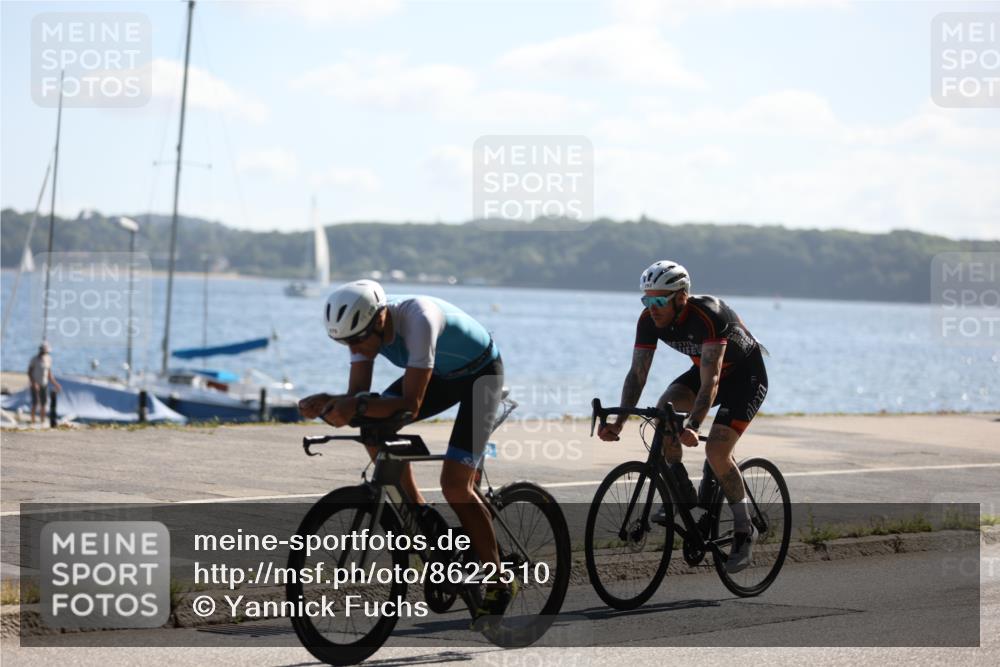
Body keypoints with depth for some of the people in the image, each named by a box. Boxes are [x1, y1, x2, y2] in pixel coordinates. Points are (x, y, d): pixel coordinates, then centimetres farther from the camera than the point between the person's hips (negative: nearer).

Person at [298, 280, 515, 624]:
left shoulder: (418, 319, -39)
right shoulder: (363, 326, -18)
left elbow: (410, 405, -41)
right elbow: (358, 393, -18)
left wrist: (357, 406, -53)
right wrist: (328, 402, -38)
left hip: (480, 373, -7)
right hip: (441, 373, 7)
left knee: (455, 483, -15)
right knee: (375, 425, -16)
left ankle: (499, 585, -2)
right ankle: (419, 514, -1)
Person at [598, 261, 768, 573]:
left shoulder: (708, 316, -36)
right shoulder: (649, 320, -17)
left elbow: (710, 381, -42)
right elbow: (637, 373, -17)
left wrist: (693, 427, -54)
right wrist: (618, 421, -29)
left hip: (746, 375, -6)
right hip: (707, 369, 6)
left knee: (716, 450, -22)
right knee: (664, 408, -22)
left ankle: (744, 531, -4)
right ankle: (684, 495, -8)